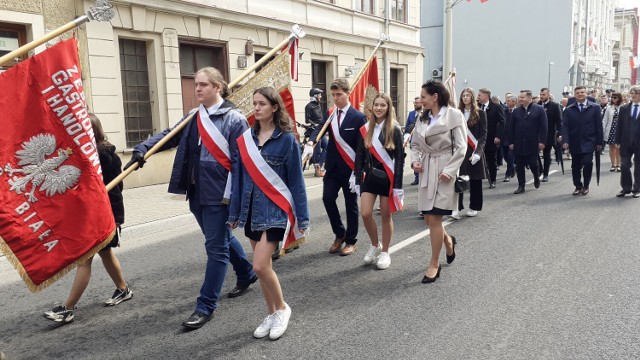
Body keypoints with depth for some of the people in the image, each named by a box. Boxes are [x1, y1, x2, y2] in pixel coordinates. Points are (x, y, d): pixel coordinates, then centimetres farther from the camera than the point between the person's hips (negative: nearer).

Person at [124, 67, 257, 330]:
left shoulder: (234, 119, -11)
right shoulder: (193, 118, 11)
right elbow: (170, 136, 4)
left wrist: (233, 195, -18)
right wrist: (143, 149, -13)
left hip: (219, 194, -8)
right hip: (197, 193, 8)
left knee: (215, 246, 0)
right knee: (222, 238, 21)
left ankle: (206, 306, 9)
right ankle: (247, 273, 44)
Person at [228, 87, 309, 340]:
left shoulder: (286, 139, -7)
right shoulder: (245, 139, 5)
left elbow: (296, 180, -6)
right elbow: (240, 177, 9)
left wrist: (302, 217, -6)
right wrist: (234, 212, 10)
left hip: (276, 208, -5)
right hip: (252, 208, 5)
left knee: (260, 266, -11)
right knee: (263, 266, 12)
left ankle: (282, 308, 14)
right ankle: (272, 314, 29)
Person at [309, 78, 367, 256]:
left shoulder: (358, 117, -7)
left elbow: (362, 147, -9)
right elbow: (319, 129, -8)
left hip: (350, 168, -4)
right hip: (332, 167, 4)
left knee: (351, 205, 6)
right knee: (328, 199, -4)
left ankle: (351, 241, 21)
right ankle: (339, 234, 18)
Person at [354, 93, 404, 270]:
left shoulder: (394, 129, -6)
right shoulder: (365, 129, 4)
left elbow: (399, 158, -7)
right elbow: (360, 156, 7)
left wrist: (397, 184, -12)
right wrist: (358, 179, 3)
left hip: (387, 177, -3)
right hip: (369, 176, 3)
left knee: (386, 215, 5)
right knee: (365, 214, -5)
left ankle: (385, 252, 21)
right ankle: (375, 245, 21)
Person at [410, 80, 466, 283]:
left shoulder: (454, 115, -7)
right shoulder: (423, 118, 11)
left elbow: (461, 147, -10)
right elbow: (415, 144, 16)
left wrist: (449, 170, -17)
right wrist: (415, 160, -3)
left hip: (444, 171, -6)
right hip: (426, 170, 6)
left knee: (435, 218, -7)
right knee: (428, 218, 9)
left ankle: (434, 264, 8)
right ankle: (448, 241, 40)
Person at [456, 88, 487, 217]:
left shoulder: (480, 114, 1)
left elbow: (483, 135, -3)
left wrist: (478, 152, -15)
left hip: (474, 151, -2)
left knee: (475, 180, 6)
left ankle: (474, 207, 18)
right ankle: (457, 207, 0)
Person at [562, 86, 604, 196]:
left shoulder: (595, 107, 3)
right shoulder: (569, 110, 5)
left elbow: (599, 126, 3)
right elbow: (565, 127, 0)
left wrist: (599, 142, -1)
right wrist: (565, 141, -12)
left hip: (588, 142, -2)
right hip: (574, 143, 2)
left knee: (587, 163, -13)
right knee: (575, 166, 6)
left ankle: (586, 186, 7)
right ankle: (578, 186, 21)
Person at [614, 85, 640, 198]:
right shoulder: (624, 108, 6)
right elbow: (619, 126, 6)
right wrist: (618, 141, 0)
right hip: (626, 142, 2)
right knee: (624, 166, 1)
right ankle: (626, 188, 14)